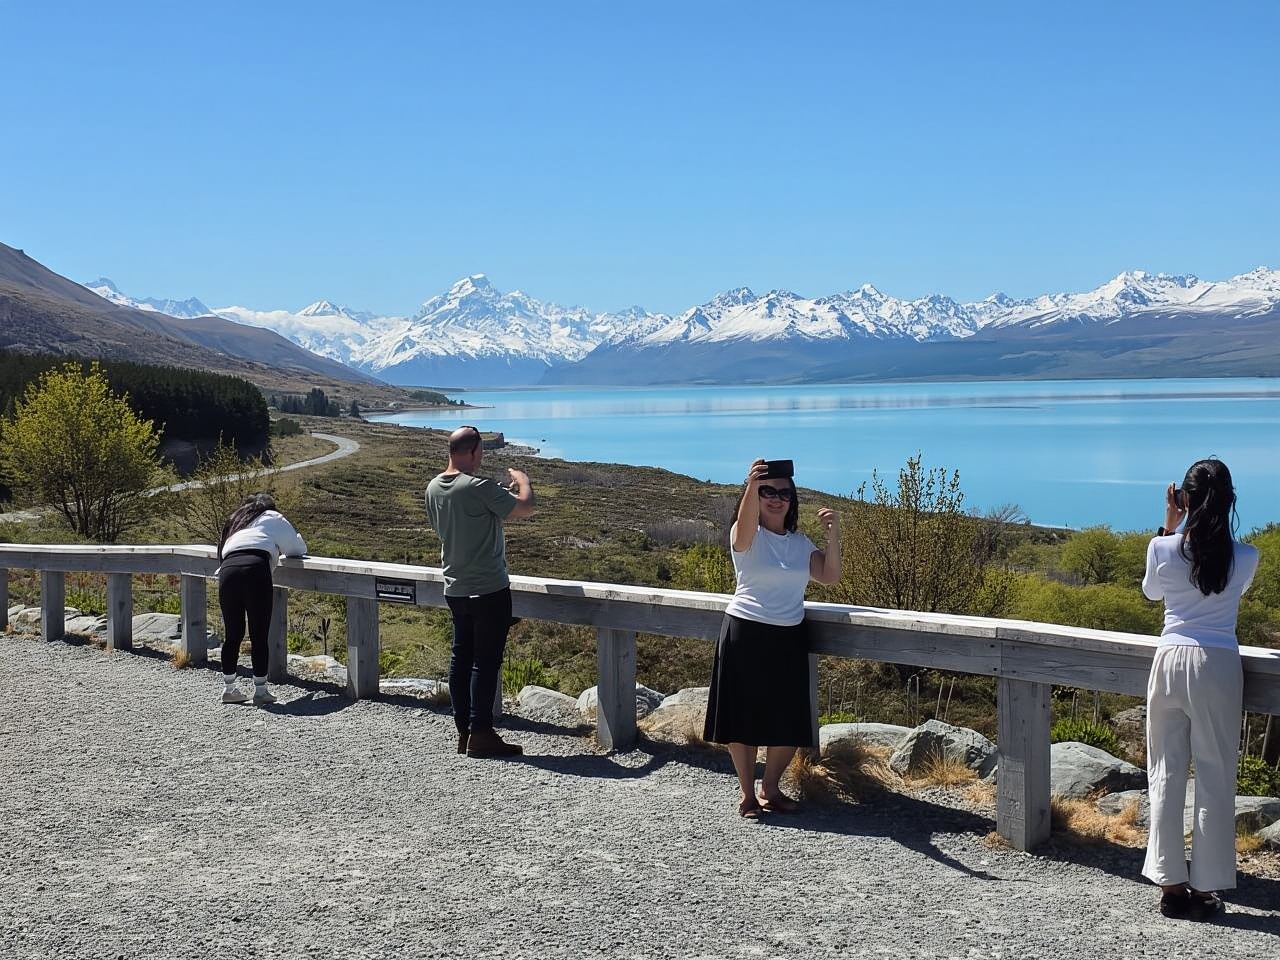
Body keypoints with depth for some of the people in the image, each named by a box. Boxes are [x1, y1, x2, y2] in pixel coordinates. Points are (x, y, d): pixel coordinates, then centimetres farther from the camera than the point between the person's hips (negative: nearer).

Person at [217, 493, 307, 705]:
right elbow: (298, 548, 22)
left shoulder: (235, 523, 37)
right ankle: (260, 691, 3)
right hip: (255, 569, -4)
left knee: (232, 634, 14)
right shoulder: (272, 518, 23)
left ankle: (228, 689, 20)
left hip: (227, 570, 4)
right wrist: (278, 551, 44)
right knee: (259, 636, 1)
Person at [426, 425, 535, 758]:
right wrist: (523, 481, 4)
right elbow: (525, 508, -16)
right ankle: (481, 734, 1)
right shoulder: (478, 488, -21)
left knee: (461, 657, 12)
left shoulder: (433, 489, 5)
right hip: (488, 589, -8)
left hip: (455, 589, 8)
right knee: (486, 661, -2)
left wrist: (505, 494, 21)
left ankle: (463, 731, 16)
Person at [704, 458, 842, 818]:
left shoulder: (800, 542, 11)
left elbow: (830, 575, 3)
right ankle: (747, 794, 14)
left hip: (789, 638, 4)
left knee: (789, 721, 5)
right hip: (745, 635, -4)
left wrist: (833, 535, -9)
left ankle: (770, 788, 25)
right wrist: (752, 486, -49)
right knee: (744, 717, 1)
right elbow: (746, 520, -30)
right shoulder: (746, 536, -5)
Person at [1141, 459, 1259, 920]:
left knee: (1166, 773, 8)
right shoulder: (1245, 557, -5)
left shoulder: (1163, 548, -6)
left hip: (1172, 660, 1)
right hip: (1219, 667, 0)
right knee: (1216, 779, 6)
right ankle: (1205, 888, 10)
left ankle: (1171, 885, 10)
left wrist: (1168, 526, 13)